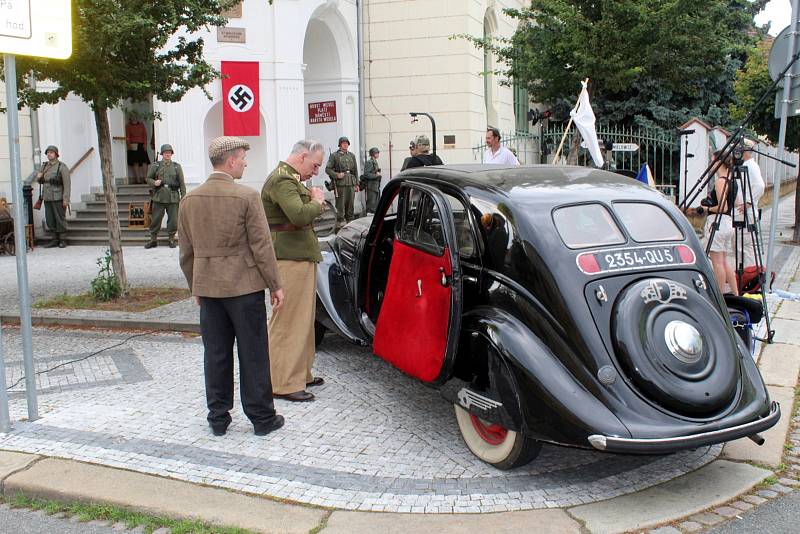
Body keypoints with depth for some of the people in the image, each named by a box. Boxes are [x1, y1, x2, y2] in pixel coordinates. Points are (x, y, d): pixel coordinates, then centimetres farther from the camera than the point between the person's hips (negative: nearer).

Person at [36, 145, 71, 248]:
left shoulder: (62, 167, -7)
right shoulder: (45, 166, 12)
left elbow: (67, 184, -12)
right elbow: (40, 181, 24)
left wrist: (66, 199, -18)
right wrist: (38, 177, -1)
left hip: (58, 198, -6)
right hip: (47, 198, 6)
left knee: (60, 219, 0)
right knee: (50, 220, 8)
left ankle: (62, 240, 10)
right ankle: (55, 240, 17)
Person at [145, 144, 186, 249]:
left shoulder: (177, 166, 10)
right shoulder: (155, 166, 10)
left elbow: (182, 183, 7)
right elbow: (148, 178, 13)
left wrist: (183, 197, -1)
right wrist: (154, 182, -9)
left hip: (173, 198, 0)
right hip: (159, 197, 0)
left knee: (173, 219, 0)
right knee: (155, 219, 2)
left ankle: (171, 239, 13)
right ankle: (153, 239, 13)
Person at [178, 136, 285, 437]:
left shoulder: (190, 200, 5)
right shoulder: (246, 197, -12)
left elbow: (186, 251, 11)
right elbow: (261, 246, -12)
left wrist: (195, 287, 21)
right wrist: (275, 285, -4)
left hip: (208, 287, 5)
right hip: (244, 286, -5)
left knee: (216, 354, 12)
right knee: (253, 354, 4)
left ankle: (218, 418, 20)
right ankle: (262, 417, 13)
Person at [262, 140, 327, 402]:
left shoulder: (290, 179, 19)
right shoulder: (282, 180, -15)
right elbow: (300, 215, -27)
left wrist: (313, 200, 4)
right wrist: (317, 202, -12)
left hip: (300, 257, 11)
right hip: (290, 260, -11)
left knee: (301, 319, 17)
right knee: (288, 321, -6)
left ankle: (300, 373, 28)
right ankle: (283, 384, 0)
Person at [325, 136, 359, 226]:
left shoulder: (351, 155, 17)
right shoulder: (334, 155, 2)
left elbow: (355, 170, 18)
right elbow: (327, 169, -1)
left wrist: (356, 184, 13)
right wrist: (337, 175, -16)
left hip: (351, 183, 5)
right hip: (340, 183, -5)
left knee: (350, 204, 8)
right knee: (340, 205, -6)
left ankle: (350, 222, 15)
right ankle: (340, 223, -3)